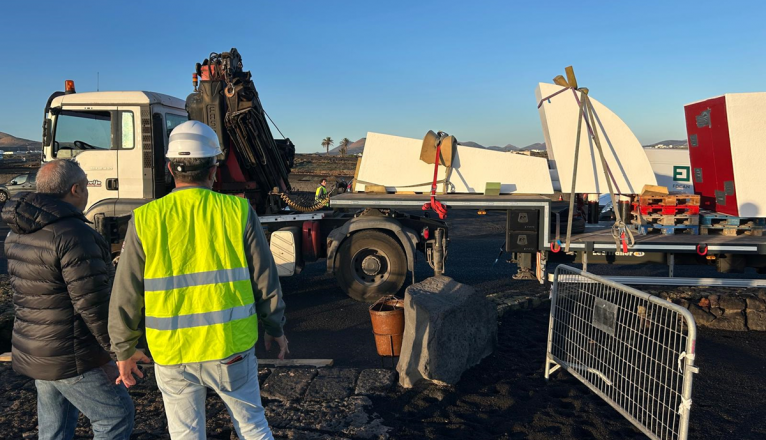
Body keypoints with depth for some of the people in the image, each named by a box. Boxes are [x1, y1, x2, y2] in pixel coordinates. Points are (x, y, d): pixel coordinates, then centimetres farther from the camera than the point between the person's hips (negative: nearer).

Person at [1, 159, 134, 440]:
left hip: (32, 352, 9)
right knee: (116, 417, 5)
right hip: (70, 357, -9)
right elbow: (92, 303, -24)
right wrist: (115, 350, -14)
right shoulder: (74, 235, -23)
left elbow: (26, 290, 15)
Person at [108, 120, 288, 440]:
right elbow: (265, 281, -4)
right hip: (232, 348, 0)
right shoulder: (237, 211, -10)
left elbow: (125, 296, -3)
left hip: (172, 355, 1)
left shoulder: (145, 220, -8)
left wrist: (125, 350, 11)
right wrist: (275, 328, 10)